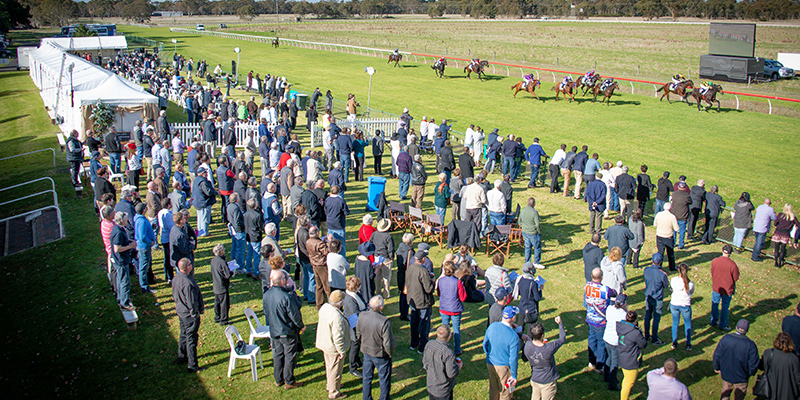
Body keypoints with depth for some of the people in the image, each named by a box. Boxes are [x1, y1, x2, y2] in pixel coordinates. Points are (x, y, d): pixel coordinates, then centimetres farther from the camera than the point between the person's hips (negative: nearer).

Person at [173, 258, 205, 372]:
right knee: (191, 338, 3)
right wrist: (195, 314, -13)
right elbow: (191, 302, -26)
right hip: (189, 315, -9)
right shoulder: (188, 283, -32)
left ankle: (181, 357, 43)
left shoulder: (176, 277, -4)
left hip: (180, 310, 9)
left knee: (183, 335, 26)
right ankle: (193, 366, 14)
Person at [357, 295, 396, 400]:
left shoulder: (361, 316, -14)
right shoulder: (384, 322, -32)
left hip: (366, 352, 5)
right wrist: (390, 353, -4)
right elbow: (388, 343, -24)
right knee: (384, 379, 17)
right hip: (381, 354, -5)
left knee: (367, 377, 23)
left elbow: (358, 334, 3)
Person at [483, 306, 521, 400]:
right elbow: (513, 358, -20)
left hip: (490, 364, 5)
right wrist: (514, 375, -7)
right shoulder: (514, 337, -26)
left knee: (493, 389, 25)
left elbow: (485, 344, 4)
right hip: (504, 367, -5)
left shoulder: (492, 326, -10)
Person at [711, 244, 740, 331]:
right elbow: (736, 278, -14)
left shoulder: (714, 261, -14)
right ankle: (723, 325, 28)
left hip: (716, 287, 3)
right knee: (725, 307, 14)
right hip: (727, 289, -3)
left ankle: (714, 321, 37)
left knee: (715, 305, 21)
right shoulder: (732, 265, -25)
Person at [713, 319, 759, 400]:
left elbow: (717, 355, -9)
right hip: (741, 378, -2)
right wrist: (750, 373, 4)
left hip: (726, 374, 2)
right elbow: (753, 364, -18)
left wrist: (717, 368, 9)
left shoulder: (725, 338, -19)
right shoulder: (750, 345, -26)